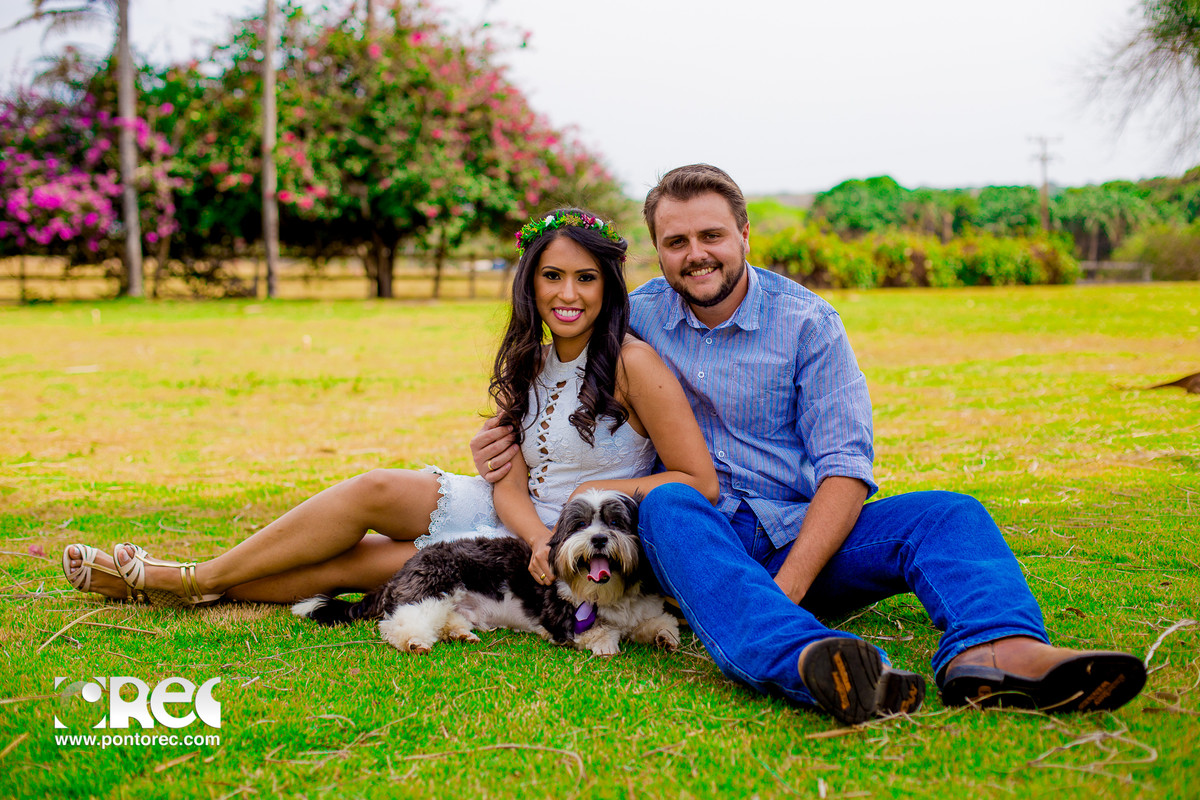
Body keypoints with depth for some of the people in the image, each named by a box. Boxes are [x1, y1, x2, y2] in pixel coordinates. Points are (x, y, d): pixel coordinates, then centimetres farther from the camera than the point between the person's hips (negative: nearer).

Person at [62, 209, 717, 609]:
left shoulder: (632, 364, -14)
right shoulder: (527, 369, 6)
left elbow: (699, 483, -14)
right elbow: (510, 486, -3)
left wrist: (592, 494, -16)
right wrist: (542, 541, -24)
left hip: (580, 549, -6)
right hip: (519, 528, 6)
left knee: (373, 493, -14)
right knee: (356, 535, -8)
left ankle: (196, 579, 2)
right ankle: (161, 584, 7)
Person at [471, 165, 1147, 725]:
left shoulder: (806, 322, -1)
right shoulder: (636, 318, 4)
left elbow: (845, 465, -9)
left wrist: (790, 584, -23)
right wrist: (507, 437, 0)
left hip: (804, 533, 1)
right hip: (700, 544, 0)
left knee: (949, 515, -23)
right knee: (667, 504, -35)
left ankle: (994, 653, -57)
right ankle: (805, 663, -62)